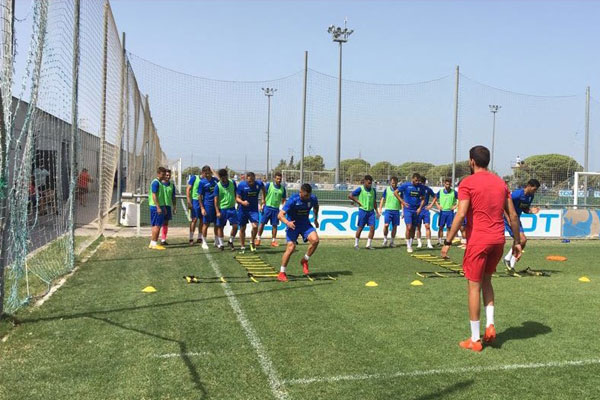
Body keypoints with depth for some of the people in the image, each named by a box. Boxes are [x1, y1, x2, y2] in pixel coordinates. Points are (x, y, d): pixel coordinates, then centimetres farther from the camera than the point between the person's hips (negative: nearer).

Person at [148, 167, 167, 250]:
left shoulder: (160, 183, 18)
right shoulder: (155, 182, -13)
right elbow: (154, 195, -18)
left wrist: (164, 207, 23)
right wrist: (158, 207, -21)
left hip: (160, 206, 10)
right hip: (156, 207, -10)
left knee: (156, 225, 11)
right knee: (157, 225, -7)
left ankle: (152, 243, 16)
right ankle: (154, 244, -4)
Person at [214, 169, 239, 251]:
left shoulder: (233, 183, 0)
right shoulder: (217, 186, -9)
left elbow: (236, 194, 14)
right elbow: (216, 199, -8)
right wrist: (217, 211, -13)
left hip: (232, 208, 2)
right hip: (222, 209, -2)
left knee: (235, 226, -4)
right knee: (220, 227, 6)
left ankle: (230, 242, 17)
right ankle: (221, 244, 20)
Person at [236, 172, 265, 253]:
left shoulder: (259, 184, -9)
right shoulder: (241, 185, -15)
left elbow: (263, 188, 16)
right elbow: (237, 198, -11)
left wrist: (263, 200, 19)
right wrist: (242, 202, -32)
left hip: (254, 209, 0)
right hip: (243, 209, 0)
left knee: (255, 226, -17)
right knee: (242, 228, 8)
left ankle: (252, 242, 10)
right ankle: (242, 247, 23)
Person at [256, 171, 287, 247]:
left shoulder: (282, 188, 6)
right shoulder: (269, 185, -3)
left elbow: (283, 200, 13)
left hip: (276, 208, 3)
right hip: (267, 207, -2)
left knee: (274, 225, 4)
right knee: (262, 223, -2)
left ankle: (273, 241, 13)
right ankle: (258, 239, 8)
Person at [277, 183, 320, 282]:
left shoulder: (313, 199, -11)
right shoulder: (293, 200, -23)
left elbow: (316, 207, 17)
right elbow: (280, 215, -26)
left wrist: (316, 219, 18)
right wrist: (287, 222, -44)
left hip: (305, 224, 4)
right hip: (293, 225, -4)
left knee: (315, 240, -22)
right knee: (291, 247, -15)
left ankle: (304, 261, 3)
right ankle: (282, 273, 0)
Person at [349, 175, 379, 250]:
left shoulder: (373, 190, 8)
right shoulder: (360, 189, -7)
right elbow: (350, 196, -8)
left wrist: (377, 212, 15)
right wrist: (358, 202, -7)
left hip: (371, 211, 4)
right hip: (363, 211, -4)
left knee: (372, 228, -5)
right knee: (360, 228, 2)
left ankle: (368, 244, 5)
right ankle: (356, 244, 16)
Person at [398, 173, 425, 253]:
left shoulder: (420, 187, 5)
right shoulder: (405, 185, -5)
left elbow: (423, 199, 14)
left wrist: (420, 207, 1)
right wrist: (402, 202, -3)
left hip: (416, 210, 4)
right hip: (407, 210, -4)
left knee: (413, 228, 6)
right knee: (409, 227, -12)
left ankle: (411, 245, 18)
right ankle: (408, 246, -2)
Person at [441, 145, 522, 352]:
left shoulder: (467, 183, -7)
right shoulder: (500, 182, 11)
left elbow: (461, 214, -17)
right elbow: (513, 215, 11)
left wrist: (447, 242, -14)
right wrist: (517, 241, 19)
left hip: (478, 240, -6)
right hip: (498, 240, 6)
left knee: (474, 287, 3)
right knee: (486, 280, 25)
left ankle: (475, 339, 9)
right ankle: (490, 324, 13)